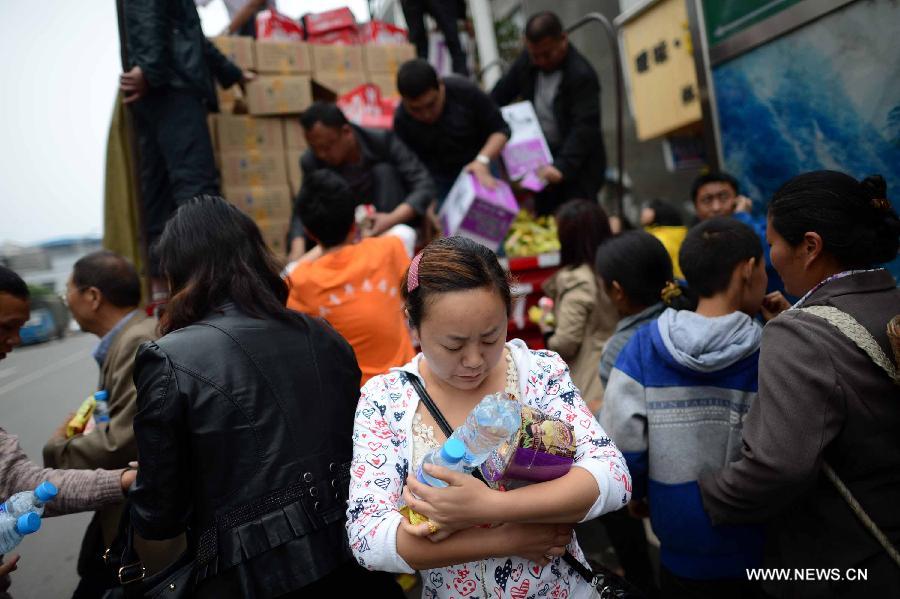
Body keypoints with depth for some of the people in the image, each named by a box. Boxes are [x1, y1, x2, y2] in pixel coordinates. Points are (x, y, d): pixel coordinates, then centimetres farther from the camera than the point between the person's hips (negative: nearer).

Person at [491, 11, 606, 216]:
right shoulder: (526, 61, -1)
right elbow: (501, 94, 12)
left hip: (577, 163, -6)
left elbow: (584, 128, -28)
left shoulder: (582, 75, -22)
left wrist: (562, 167, -39)